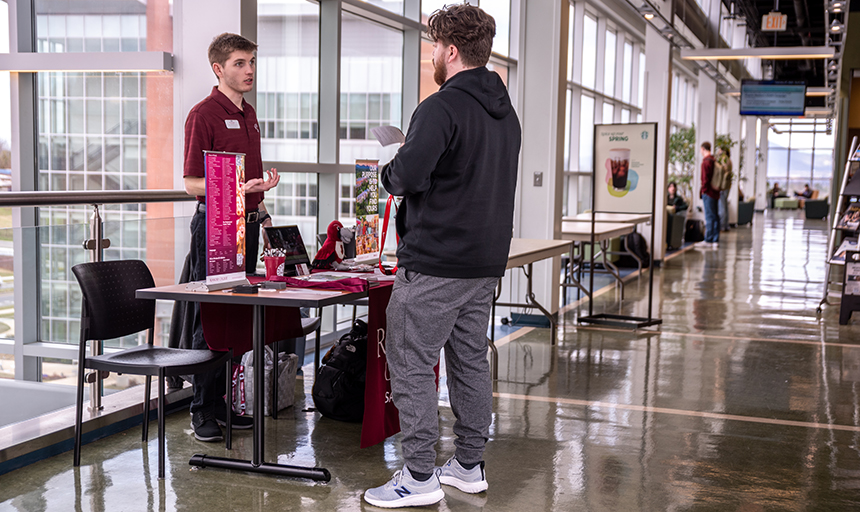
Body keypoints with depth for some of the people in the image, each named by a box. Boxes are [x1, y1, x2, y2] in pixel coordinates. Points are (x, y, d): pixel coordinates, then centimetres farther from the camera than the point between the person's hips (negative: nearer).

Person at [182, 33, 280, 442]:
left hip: (247, 224, 8)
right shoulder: (203, 115, -9)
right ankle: (203, 410, 6)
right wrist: (239, 190, -24)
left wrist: (261, 212, 20)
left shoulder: (249, 115, 17)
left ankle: (226, 402, 20)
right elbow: (193, 184, -13)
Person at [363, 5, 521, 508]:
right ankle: (469, 465, 24)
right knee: (471, 360, 15)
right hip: (487, 262, 9)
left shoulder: (442, 107, -15)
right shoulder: (506, 113, 14)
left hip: (435, 263, -9)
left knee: (412, 364, -1)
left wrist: (388, 173, -2)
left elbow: (407, 175, -26)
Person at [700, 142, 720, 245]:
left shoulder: (706, 162, -13)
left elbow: (705, 178, -17)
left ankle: (708, 239, -4)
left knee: (709, 217, -6)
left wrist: (703, 190, -9)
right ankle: (715, 240, 12)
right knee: (715, 216, 9)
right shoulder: (714, 160, 13)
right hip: (715, 192, 9)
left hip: (708, 192, -9)